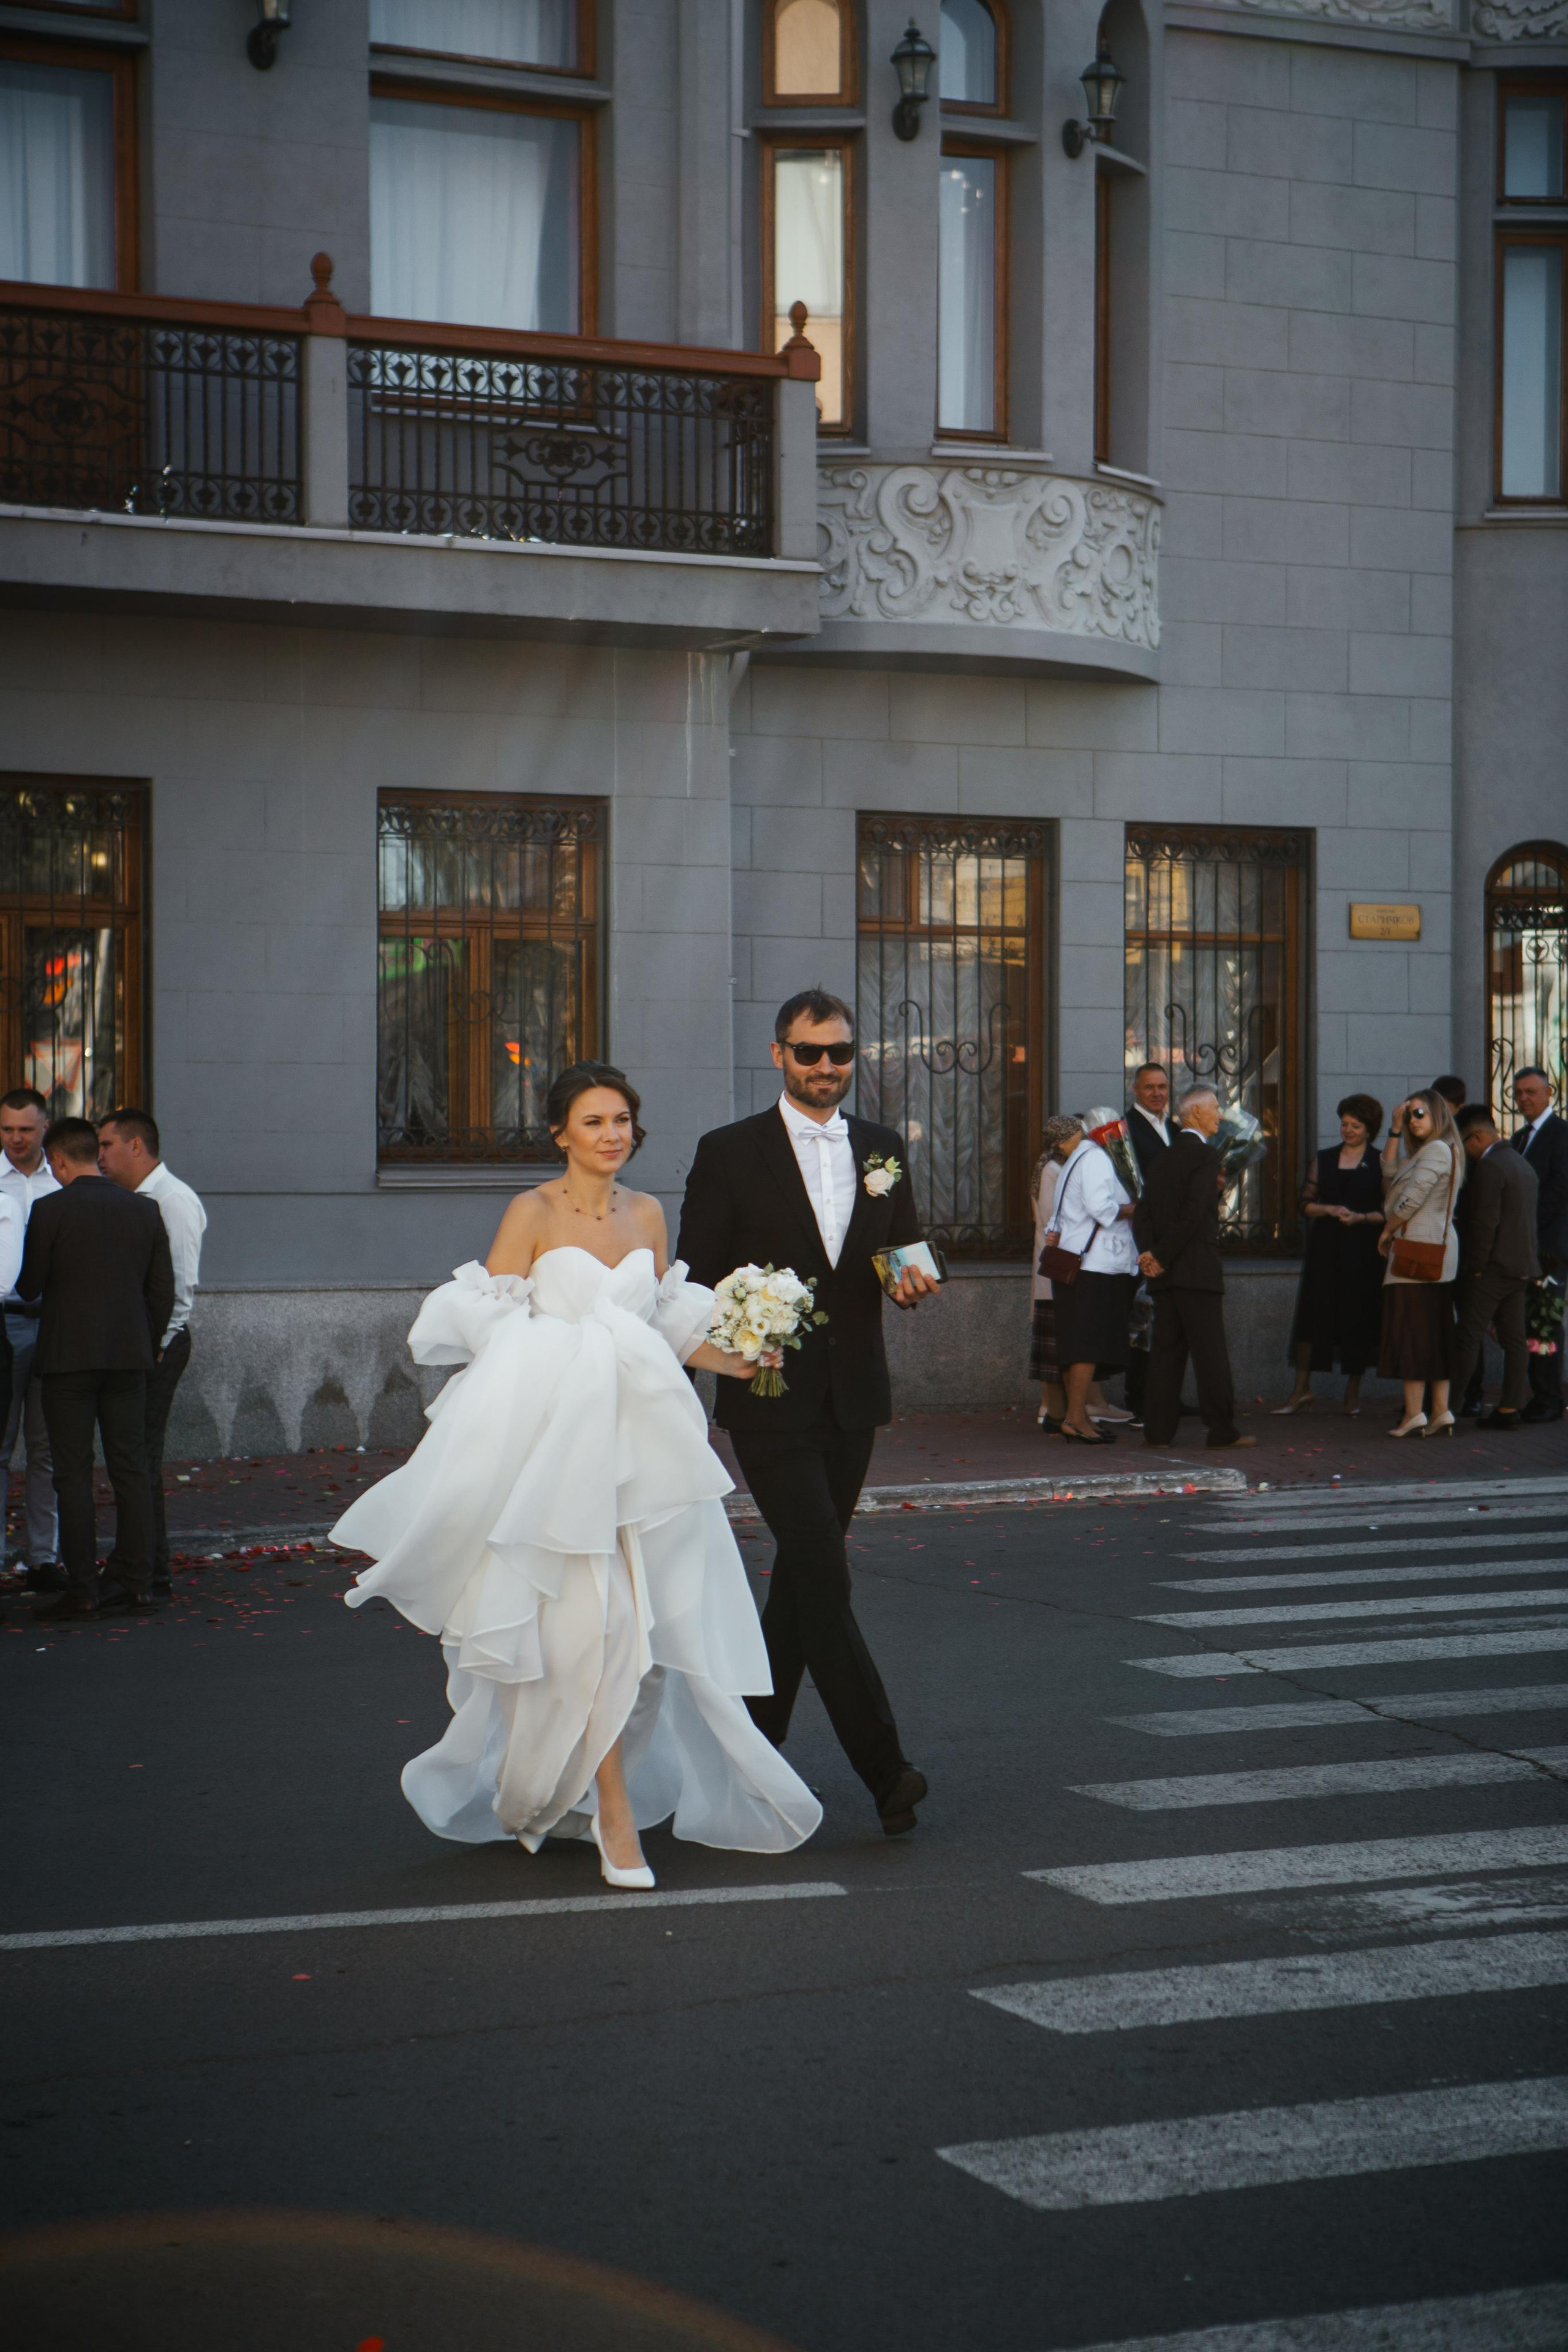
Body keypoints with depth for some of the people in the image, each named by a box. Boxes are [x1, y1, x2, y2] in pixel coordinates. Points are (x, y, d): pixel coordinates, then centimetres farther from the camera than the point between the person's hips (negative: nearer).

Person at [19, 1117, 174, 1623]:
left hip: (68, 1355, -4)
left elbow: (29, 1286, -4)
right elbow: (163, 1289, 7)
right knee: (130, 1468, 8)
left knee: (73, 1472, -1)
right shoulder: (143, 1210, 5)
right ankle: (136, 1581, 9)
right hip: (129, 1354, 4)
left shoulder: (50, 1210, -9)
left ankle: (81, 1589, -2)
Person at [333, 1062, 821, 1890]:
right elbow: (489, 1332, -5)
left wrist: (731, 1360, 5)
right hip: (557, 1437, -5)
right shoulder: (533, 1213, -3)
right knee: (593, 1621, -10)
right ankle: (615, 1812, -4)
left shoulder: (647, 1214, 12)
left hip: (642, 1436, 5)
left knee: (645, 1620, 6)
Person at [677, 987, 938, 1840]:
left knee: (799, 1578, 13)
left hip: (852, 1399, 5)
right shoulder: (729, 1154, -2)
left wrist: (913, 1282, -7)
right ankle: (885, 1772, -15)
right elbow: (695, 1282, -2)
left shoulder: (883, 1151, 11)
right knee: (824, 1581, -13)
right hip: (770, 1401, -5)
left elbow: (904, 1259, 17)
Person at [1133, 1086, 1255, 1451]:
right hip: (1198, 1269, -7)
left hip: (1165, 1273, 7)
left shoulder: (1162, 1159, 16)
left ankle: (1158, 1430, 6)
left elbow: (1142, 1214, 8)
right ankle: (1222, 1430, 0)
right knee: (1210, 1350, -3)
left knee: (1166, 1349, 8)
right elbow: (1193, 1213, -17)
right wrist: (1161, 1256, -11)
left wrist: (1149, 1252, -2)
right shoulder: (1205, 1155, -8)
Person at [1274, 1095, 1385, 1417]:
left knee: (1358, 1316, 0)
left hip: (1363, 1251, -2)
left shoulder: (1379, 1164, 4)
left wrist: (1361, 1217, -15)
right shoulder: (1323, 1161, 12)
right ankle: (1302, 1389, 1)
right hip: (1325, 1248, 2)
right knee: (1312, 1313, -3)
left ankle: (1353, 1391, 11)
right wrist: (1329, 1210, -10)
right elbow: (1306, 1203, 8)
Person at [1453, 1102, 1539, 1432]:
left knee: (1469, 1337, -7)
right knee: (1514, 1339, 7)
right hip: (1522, 1266, 9)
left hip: (1492, 1268, -9)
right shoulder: (1522, 1163, 16)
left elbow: (1485, 1223, -20)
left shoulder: (1488, 1167, -14)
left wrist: (1474, 1266, -14)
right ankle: (1510, 1409, 7)